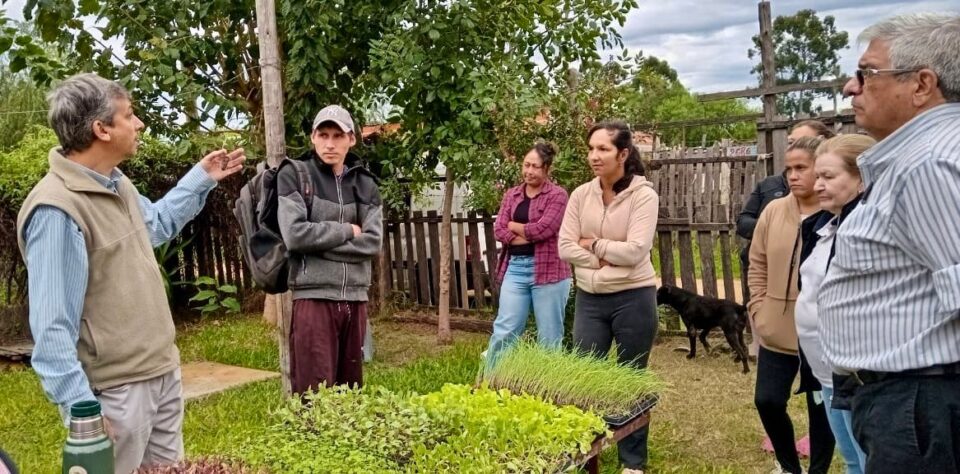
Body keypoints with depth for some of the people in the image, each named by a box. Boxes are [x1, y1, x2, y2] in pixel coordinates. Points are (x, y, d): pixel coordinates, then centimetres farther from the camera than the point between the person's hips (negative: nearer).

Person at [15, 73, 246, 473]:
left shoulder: (118, 185, 8)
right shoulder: (57, 208, -23)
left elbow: (156, 224, 30)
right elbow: (53, 326, -24)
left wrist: (201, 179, 25)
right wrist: (79, 407, -27)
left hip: (163, 371, 9)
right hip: (115, 390, -9)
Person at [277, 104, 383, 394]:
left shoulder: (365, 183, 12)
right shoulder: (293, 176, 0)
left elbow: (373, 242, 0)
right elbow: (294, 235, -14)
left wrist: (321, 242, -8)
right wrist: (346, 231, -6)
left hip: (355, 299, 4)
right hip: (314, 297, -4)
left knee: (351, 390, 10)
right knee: (314, 395, -4)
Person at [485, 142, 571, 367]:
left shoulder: (557, 195, -3)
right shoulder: (511, 194, 13)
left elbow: (543, 229, -15)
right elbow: (499, 230, 2)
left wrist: (513, 225, 0)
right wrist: (530, 235, -11)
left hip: (547, 270, -4)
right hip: (515, 267, 4)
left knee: (549, 335, 4)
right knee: (504, 330, 4)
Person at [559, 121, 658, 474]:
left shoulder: (643, 195, -10)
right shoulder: (581, 195, 2)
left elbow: (635, 251, -19)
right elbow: (565, 247, -3)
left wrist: (593, 244, -9)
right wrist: (603, 261, -12)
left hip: (633, 299, -4)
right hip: (589, 298, 4)